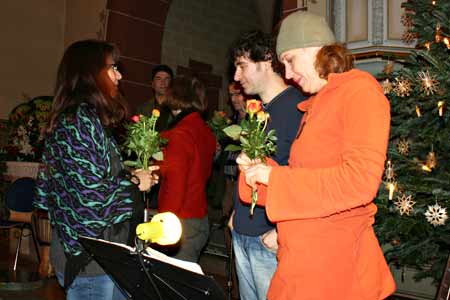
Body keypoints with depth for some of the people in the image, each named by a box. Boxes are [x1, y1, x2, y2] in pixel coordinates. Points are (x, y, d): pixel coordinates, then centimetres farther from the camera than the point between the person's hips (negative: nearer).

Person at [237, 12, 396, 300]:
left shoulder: (359, 89, -9)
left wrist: (275, 176, -14)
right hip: (304, 252, 7)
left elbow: (360, 181, -20)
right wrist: (258, 169, 4)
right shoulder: (316, 105, 16)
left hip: (333, 256, -7)